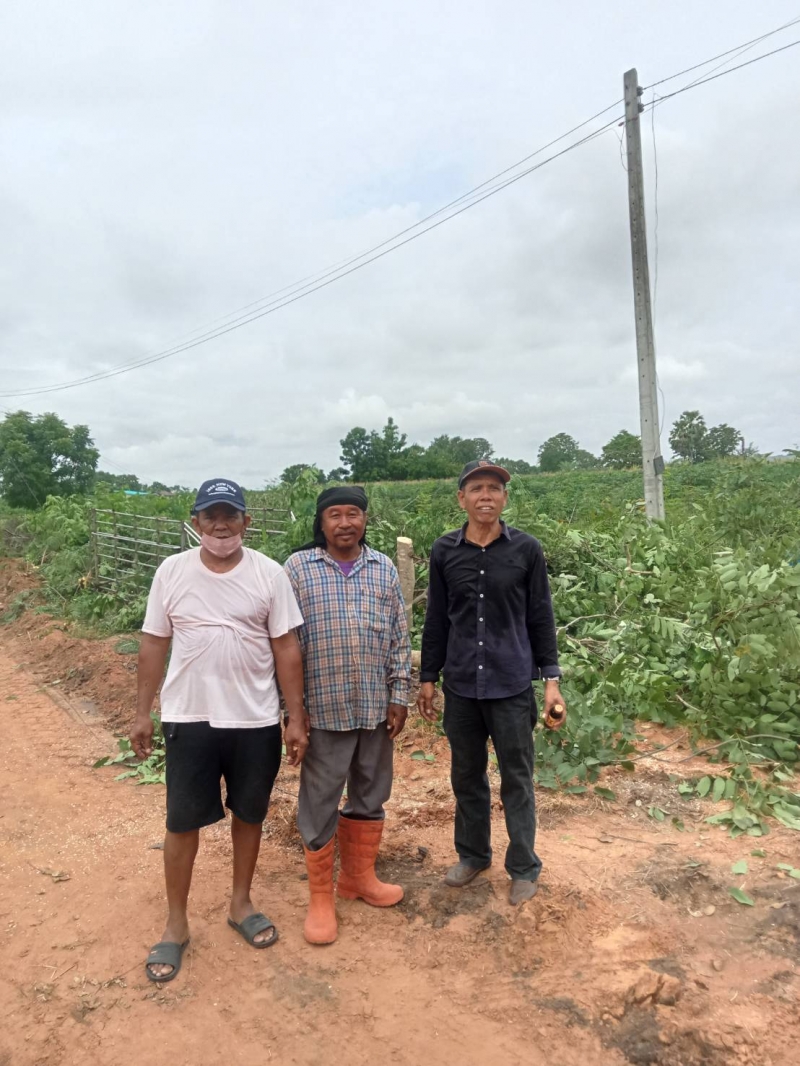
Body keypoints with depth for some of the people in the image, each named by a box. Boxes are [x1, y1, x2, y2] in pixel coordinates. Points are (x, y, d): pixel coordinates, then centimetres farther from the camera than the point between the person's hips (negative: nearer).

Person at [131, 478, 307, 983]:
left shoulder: (269, 574, -7)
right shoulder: (172, 572, -4)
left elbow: (287, 649, -5)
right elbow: (154, 644, 3)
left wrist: (296, 718, -6)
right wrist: (143, 712, 4)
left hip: (256, 721, 0)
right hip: (189, 719, 0)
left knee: (249, 814, 16)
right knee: (183, 822, 10)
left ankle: (241, 902, 38)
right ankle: (177, 924, 30)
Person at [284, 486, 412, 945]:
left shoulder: (384, 568, 4)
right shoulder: (297, 567, -5)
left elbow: (400, 636, 7)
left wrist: (400, 695, 3)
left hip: (375, 707, 4)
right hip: (323, 708, -3)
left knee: (371, 795, 17)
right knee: (320, 802, 7)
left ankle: (359, 876, 38)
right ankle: (321, 897, 25)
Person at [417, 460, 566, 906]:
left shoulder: (527, 549, -5)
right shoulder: (445, 551, -1)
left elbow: (541, 618, 0)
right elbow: (437, 620, 6)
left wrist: (552, 681, -4)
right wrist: (428, 678, 8)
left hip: (512, 685, -2)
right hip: (461, 685, 2)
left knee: (517, 779, 9)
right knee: (467, 776, 16)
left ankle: (524, 867, 27)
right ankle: (473, 854, 36)